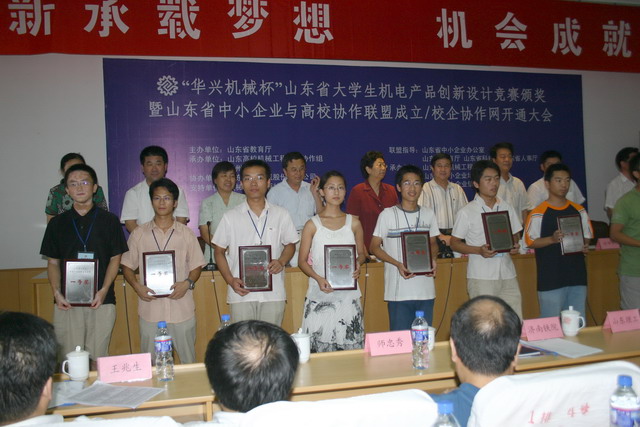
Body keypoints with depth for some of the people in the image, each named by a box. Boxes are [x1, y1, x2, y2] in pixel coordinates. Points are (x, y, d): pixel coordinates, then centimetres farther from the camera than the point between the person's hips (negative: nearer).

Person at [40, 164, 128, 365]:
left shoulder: (109, 220, 5)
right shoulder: (57, 223, 11)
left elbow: (115, 258, 4)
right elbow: (53, 262, 11)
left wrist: (104, 290, -9)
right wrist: (56, 292, -5)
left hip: (101, 301, -1)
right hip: (67, 303, 2)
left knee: (98, 358, 1)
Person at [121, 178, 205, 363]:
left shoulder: (186, 233, 6)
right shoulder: (139, 233, 7)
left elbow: (196, 265, 8)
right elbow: (127, 266, 10)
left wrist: (187, 283, -11)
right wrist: (137, 286, -8)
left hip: (182, 308, 0)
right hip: (150, 309, 0)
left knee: (188, 362, 6)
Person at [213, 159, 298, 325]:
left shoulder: (281, 215, 5)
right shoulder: (230, 217, 3)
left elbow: (290, 244, 15)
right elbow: (219, 251, 7)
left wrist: (281, 262, -7)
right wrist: (230, 280, -7)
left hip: (273, 293, 1)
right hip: (242, 293, -1)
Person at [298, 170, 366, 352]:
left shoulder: (353, 223, 8)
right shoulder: (313, 225, 2)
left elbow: (361, 253, 17)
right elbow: (302, 261, 3)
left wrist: (358, 264, -6)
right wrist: (318, 278, -15)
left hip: (348, 295, 2)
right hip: (320, 295, -1)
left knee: (351, 347, 0)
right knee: (318, 350, -2)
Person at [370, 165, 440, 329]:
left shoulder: (429, 214, 8)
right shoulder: (388, 215, -4)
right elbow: (374, 247, -2)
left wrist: (432, 259, -3)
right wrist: (398, 264, -16)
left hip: (426, 291, 4)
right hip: (398, 291, -4)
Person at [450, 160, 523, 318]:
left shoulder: (507, 208, 11)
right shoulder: (467, 212, -2)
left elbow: (515, 236, 20)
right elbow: (454, 243, -1)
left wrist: (515, 246, -3)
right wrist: (479, 250, -15)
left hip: (508, 275, 4)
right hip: (481, 277, -4)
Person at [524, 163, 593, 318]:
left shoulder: (579, 211, 11)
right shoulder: (538, 213, -6)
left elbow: (587, 236, 18)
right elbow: (531, 241, -5)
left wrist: (585, 246, -4)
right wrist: (552, 239, -20)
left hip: (577, 277, 5)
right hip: (550, 280, -5)